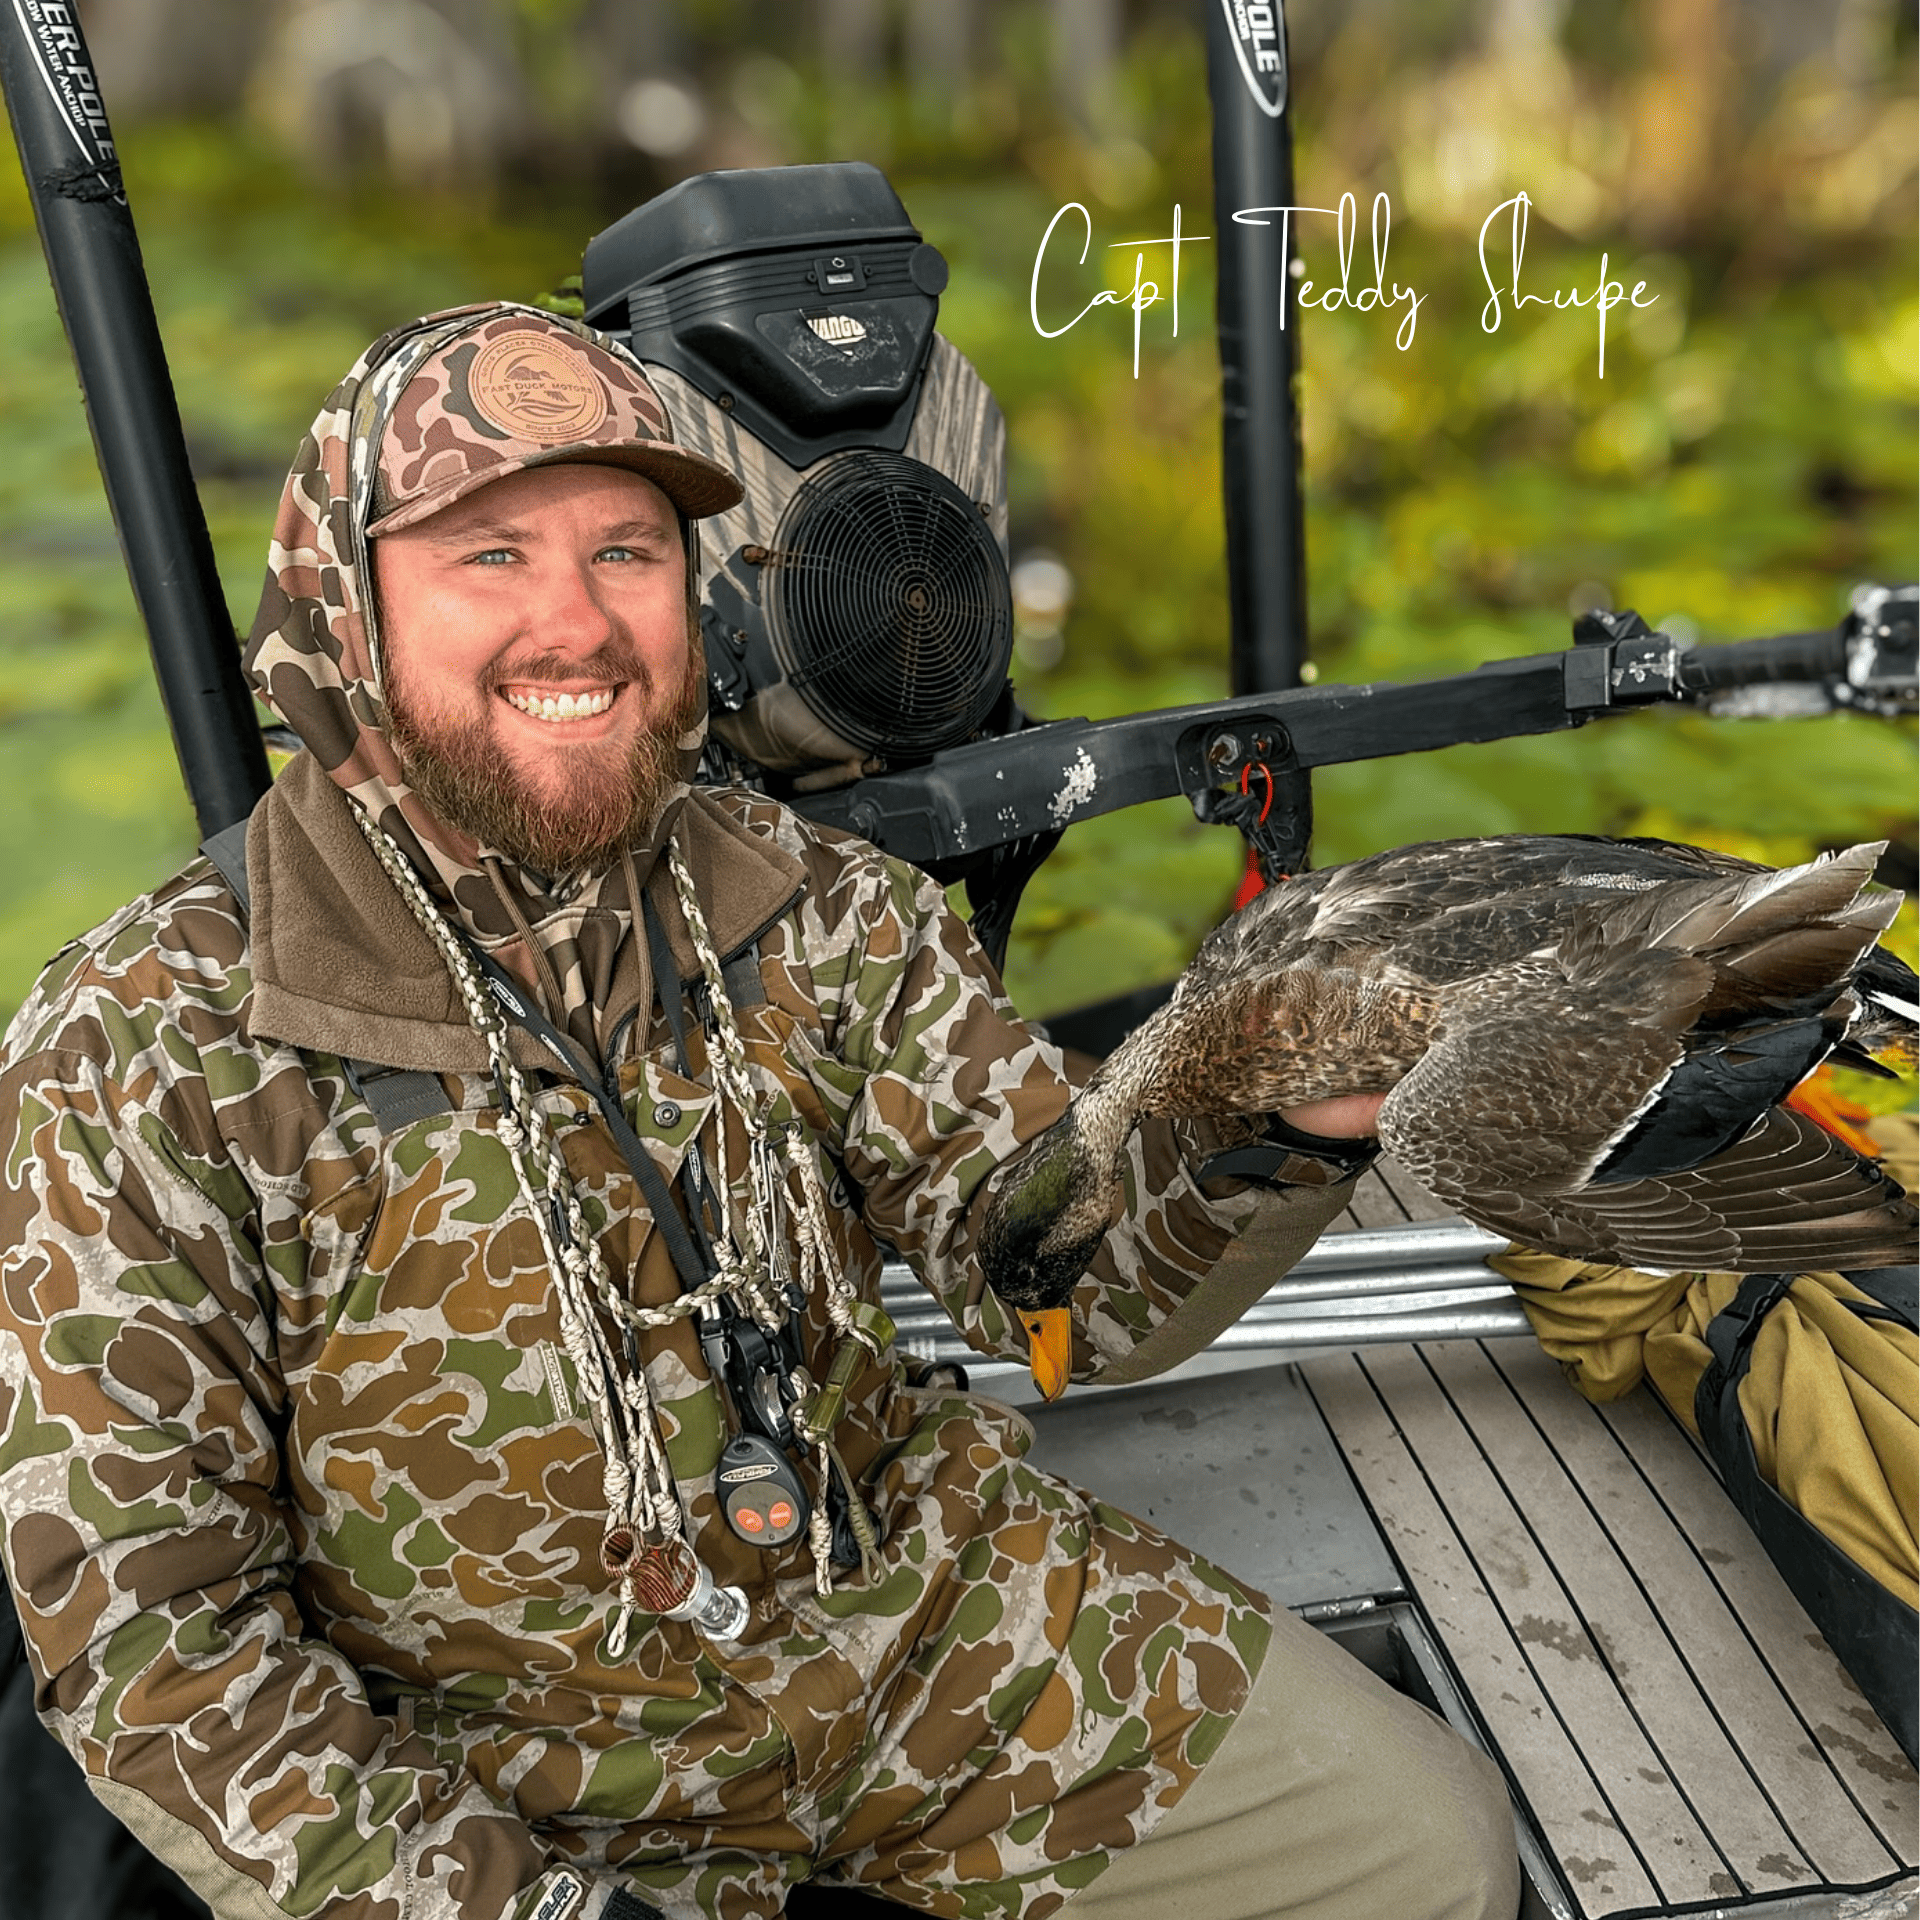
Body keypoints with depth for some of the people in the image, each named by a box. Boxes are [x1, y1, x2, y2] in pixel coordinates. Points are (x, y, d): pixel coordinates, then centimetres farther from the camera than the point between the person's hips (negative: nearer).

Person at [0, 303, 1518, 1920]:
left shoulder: (820, 914, -8)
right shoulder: (144, 1054, -17)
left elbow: (1072, 1282, -9)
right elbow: (147, 1627, -13)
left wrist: (1280, 1124, -29)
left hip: (925, 1605, 2)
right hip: (498, 1773, 0)